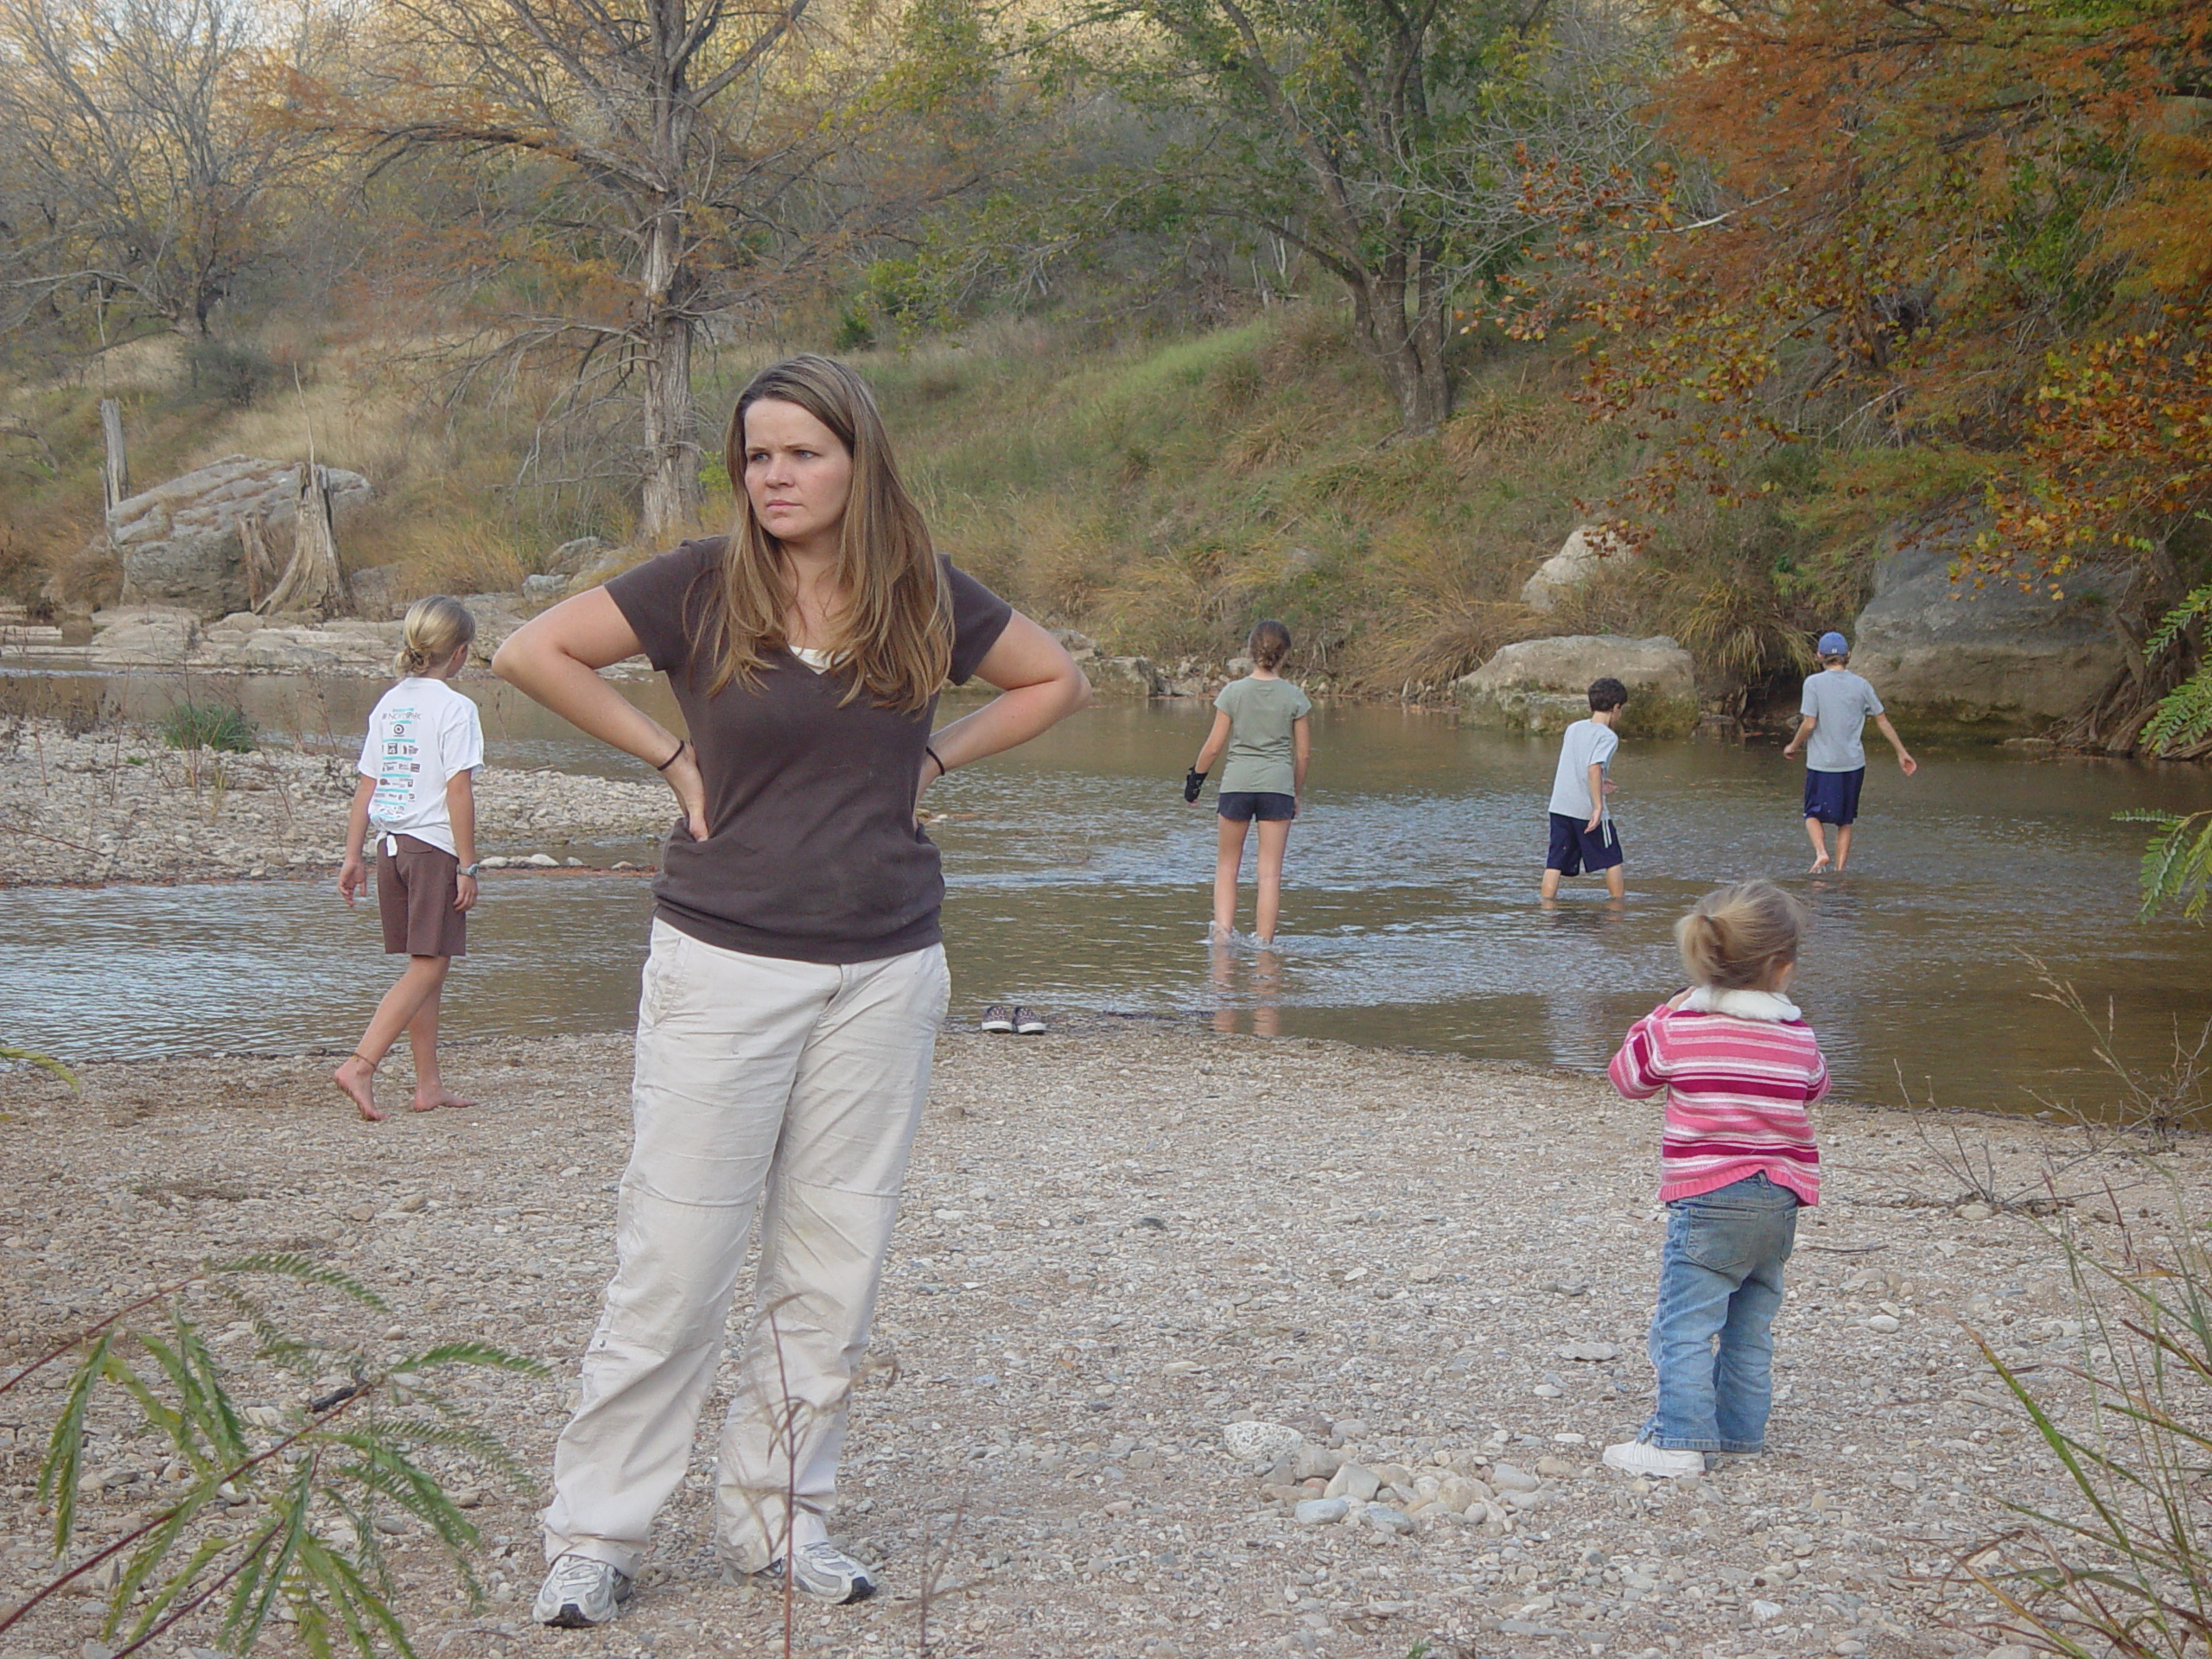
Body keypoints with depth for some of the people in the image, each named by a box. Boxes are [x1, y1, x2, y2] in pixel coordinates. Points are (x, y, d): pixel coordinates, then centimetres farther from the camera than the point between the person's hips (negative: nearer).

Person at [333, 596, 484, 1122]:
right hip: (435, 846, -7)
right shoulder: (454, 708, -9)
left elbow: (365, 786, 12)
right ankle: (360, 1065, -18)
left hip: (391, 845, 7)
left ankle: (429, 1086, 15)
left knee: (425, 968, 13)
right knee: (428, 968, -6)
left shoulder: (388, 704, 11)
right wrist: (467, 866, -11)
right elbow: (458, 790, -14)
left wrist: (353, 856, 15)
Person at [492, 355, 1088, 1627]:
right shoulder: (703, 586, -4)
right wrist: (668, 756, -5)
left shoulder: (927, 597, 3)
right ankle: (596, 1535, 6)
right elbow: (532, 651, -2)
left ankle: (780, 1520, 21)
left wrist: (936, 760, 5)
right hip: (724, 965, -3)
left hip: (885, 973, 3)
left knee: (835, 1265, 8)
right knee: (675, 1262, -3)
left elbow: (1060, 680, 16)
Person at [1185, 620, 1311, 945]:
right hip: (1278, 785, 0)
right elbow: (1303, 753, 2)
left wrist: (1196, 776, 14)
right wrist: (1296, 794, 16)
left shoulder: (1233, 692, -3)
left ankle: (1222, 930, 1)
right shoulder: (1295, 697, -2)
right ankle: (1264, 940, 2)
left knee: (1227, 864, 13)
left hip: (1237, 783, 0)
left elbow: (1214, 746, -2)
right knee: (1270, 870, 3)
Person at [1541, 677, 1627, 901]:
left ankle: (1547, 900, -2)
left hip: (1559, 806, 6)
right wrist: (1598, 806, -25)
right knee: (1612, 859, 11)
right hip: (1587, 809, -6)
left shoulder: (1573, 728, 13)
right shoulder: (1607, 736, -8)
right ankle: (1618, 899, 19)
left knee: (1555, 861, 5)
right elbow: (1594, 768, -23)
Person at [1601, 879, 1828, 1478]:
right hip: (1780, 1200, 5)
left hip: (1708, 1198, -5)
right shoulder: (1799, 1038, 1)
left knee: (1687, 1323, -5)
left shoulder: (1677, 1029, -8)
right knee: (1750, 1325, 17)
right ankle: (1741, 1429, 22)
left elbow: (1628, 1076, 8)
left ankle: (1681, 1439, -11)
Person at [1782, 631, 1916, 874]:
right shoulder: (1861, 685, 3)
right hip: (1853, 763, 3)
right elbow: (1883, 721, 7)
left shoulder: (1814, 683, -8)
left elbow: (1809, 724, -12)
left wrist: (1793, 747, 6)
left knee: (1813, 814, 11)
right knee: (1845, 820, 14)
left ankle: (1820, 852, -14)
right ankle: (1840, 869, 8)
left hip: (1822, 762, -3)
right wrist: (1902, 753, 16)